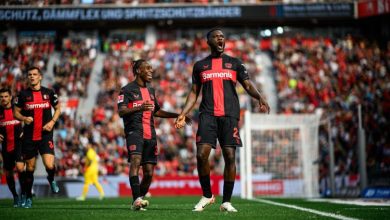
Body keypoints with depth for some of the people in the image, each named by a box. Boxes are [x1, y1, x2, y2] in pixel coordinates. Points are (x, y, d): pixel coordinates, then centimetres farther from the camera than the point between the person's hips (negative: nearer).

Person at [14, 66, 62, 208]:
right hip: (29, 137, 1)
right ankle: (28, 197, 22)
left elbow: (58, 109, 13)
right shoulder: (23, 94, 1)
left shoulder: (49, 93, 3)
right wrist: (24, 118, -16)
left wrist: (52, 122, -4)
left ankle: (51, 180, 19)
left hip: (45, 135, -1)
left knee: (49, 165, -17)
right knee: (30, 168, 6)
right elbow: (16, 112, 5)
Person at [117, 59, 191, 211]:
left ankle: (138, 201, 16)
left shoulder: (150, 90, 23)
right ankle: (136, 199, -36)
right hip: (134, 132, -7)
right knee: (135, 160, -27)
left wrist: (178, 115, 29)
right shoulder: (128, 89, 0)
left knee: (149, 173, 2)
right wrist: (139, 108, -27)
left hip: (150, 135, 7)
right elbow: (121, 111, -11)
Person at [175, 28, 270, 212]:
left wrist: (259, 97, -14)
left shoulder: (234, 63, 14)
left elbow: (248, 85, 7)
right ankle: (207, 195, 5)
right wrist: (183, 114, 5)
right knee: (201, 154, -14)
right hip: (207, 114, 0)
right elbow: (194, 93, 17)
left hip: (229, 114, 0)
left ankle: (226, 201, 2)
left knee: (230, 156, -6)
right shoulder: (200, 65, 16)